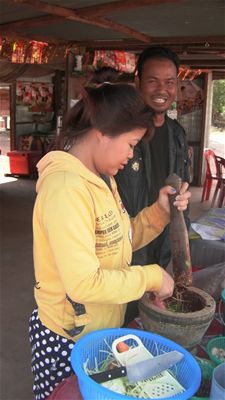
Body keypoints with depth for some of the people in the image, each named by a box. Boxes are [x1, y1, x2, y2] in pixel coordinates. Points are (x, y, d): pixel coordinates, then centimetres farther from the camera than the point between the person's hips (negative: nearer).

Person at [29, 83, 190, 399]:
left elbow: (120, 240, 7)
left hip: (104, 328, 8)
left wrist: (160, 211, -7)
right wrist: (153, 277, -21)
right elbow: (84, 284, -32)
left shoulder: (102, 179, 3)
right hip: (69, 340, -8)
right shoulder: (66, 187, -28)